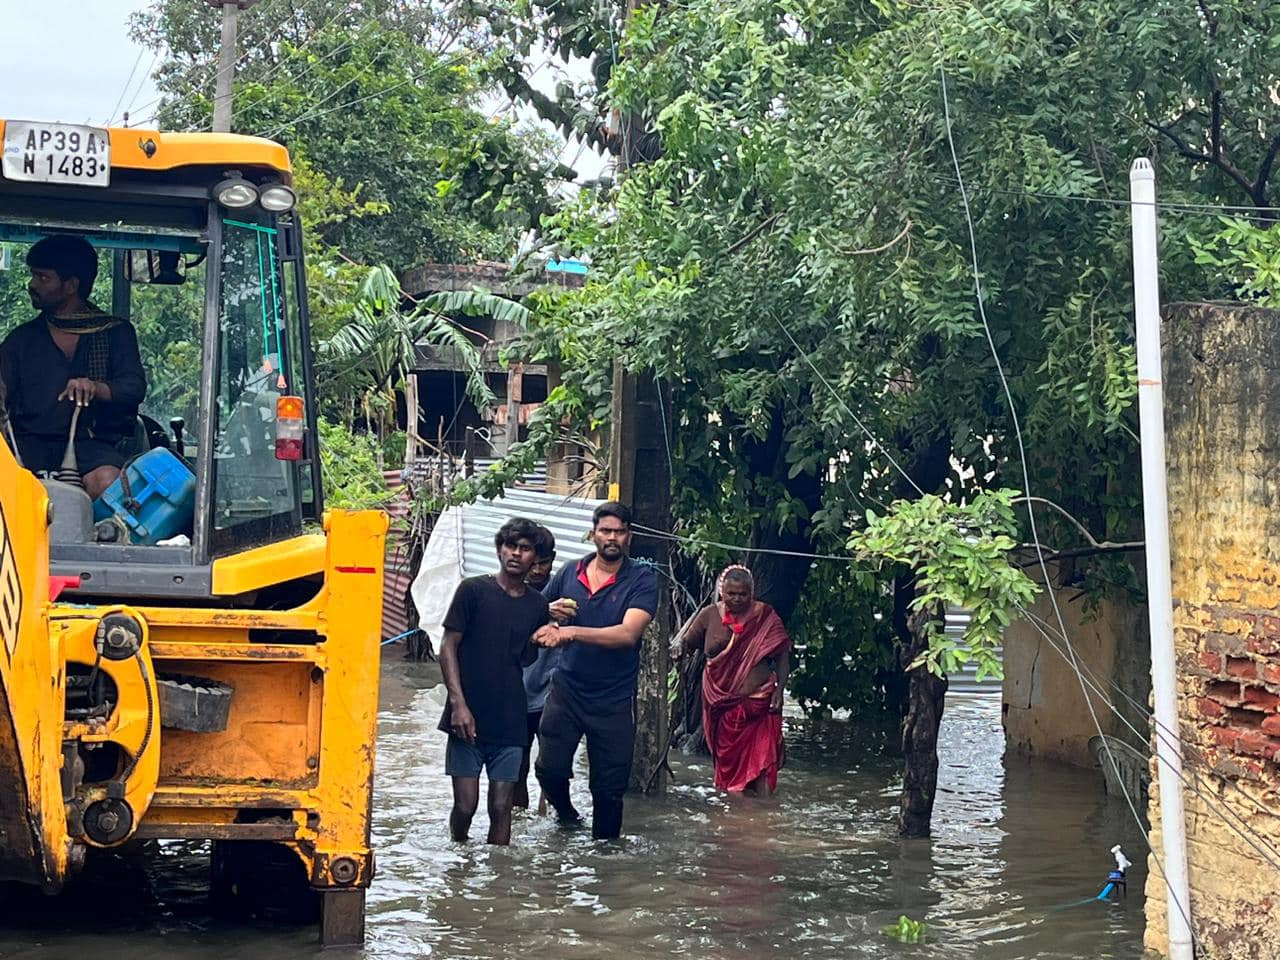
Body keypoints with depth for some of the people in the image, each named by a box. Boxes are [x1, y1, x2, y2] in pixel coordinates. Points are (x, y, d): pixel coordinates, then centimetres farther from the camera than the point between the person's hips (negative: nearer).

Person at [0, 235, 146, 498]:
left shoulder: (116, 332, 14)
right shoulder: (22, 339, 21)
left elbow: (134, 387, -1)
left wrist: (94, 388, -22)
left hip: (90, 441, -1)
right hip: (30, 441, 1)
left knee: (106, 480, -36)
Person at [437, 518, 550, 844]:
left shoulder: (537, 606, 8)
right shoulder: (473, 590, -2)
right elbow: (448, 648, -4)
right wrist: (459, 704, -12)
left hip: (510, 722, 3)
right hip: (468, 718, -3)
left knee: (501, 807, 2)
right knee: (466, 804, -3)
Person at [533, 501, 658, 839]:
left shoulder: (642, 580, -9)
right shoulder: (569, 574, 4)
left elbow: (628, 633, -23)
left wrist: (573, 631, -33)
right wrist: (550, 613, -11)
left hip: (613, 700, -2)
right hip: (566, 690, 3)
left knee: (609, 786, 5)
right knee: (549, 768, 0)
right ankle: (566, 814, 31)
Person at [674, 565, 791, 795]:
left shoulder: (766, 616, 0)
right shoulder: (710, 614, 4)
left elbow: (782, 655, 2)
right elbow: (689, 641, 13)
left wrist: (779, 690, -6)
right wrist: (679, 644, -11)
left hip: (757, 700, -2)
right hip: (721, 698, 2)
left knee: (762, 755, -8)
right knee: (728, 756, 8)